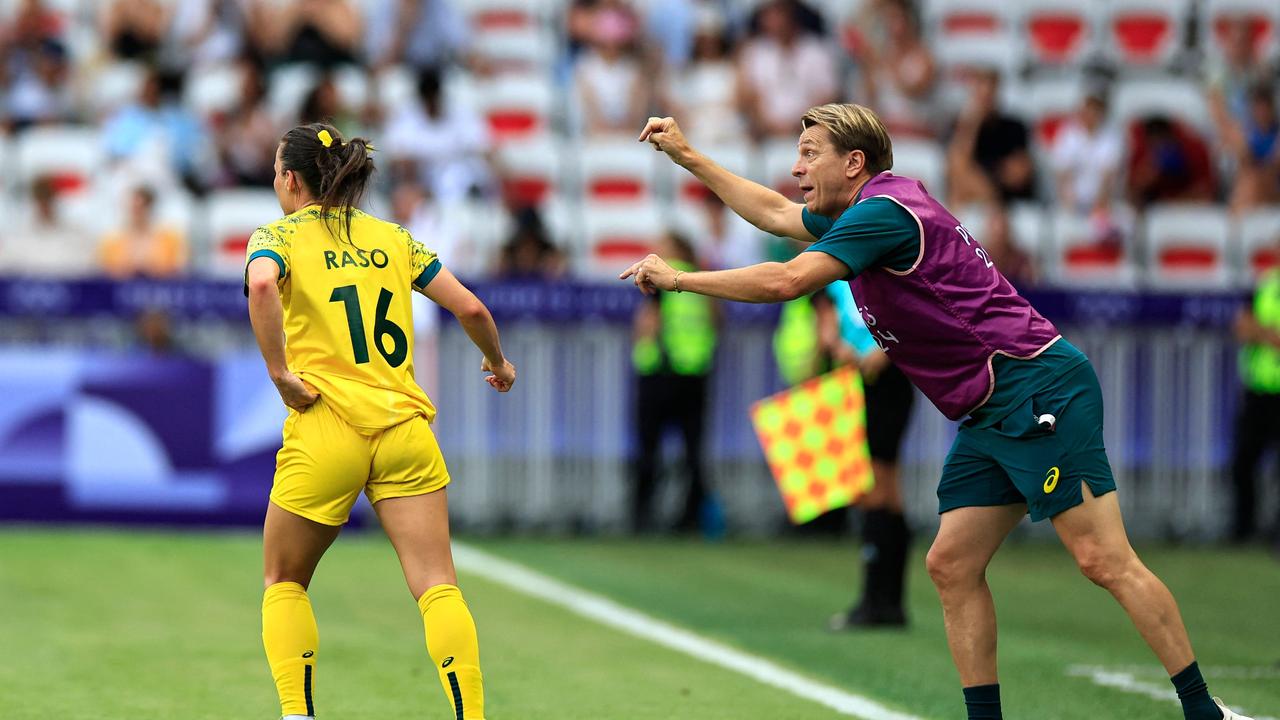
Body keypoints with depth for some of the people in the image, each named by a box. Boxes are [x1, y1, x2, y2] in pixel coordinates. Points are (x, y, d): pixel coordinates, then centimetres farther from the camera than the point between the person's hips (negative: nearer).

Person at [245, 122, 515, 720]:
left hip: (325, 431, -2)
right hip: (404, 429, 2)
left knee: (284, 582, 15)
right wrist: (497, 362, 28)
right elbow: (469, 307, 11)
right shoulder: (393, 238, 15)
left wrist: (278, 373, -15)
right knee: (437, 586, -3)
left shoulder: (278, 237, 4)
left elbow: (261, 287, -21)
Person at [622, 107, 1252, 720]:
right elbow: (775, 214, 36)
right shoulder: (861, 213, 18)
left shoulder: (886, 211, -13)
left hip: (1039, 392, -11)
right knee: (951, 566, 4)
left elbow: (785, 282, -21)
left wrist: (678, 279, -11)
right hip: (990, 417, 11)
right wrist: (687, 157, 34)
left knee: (1104, 560, -14)